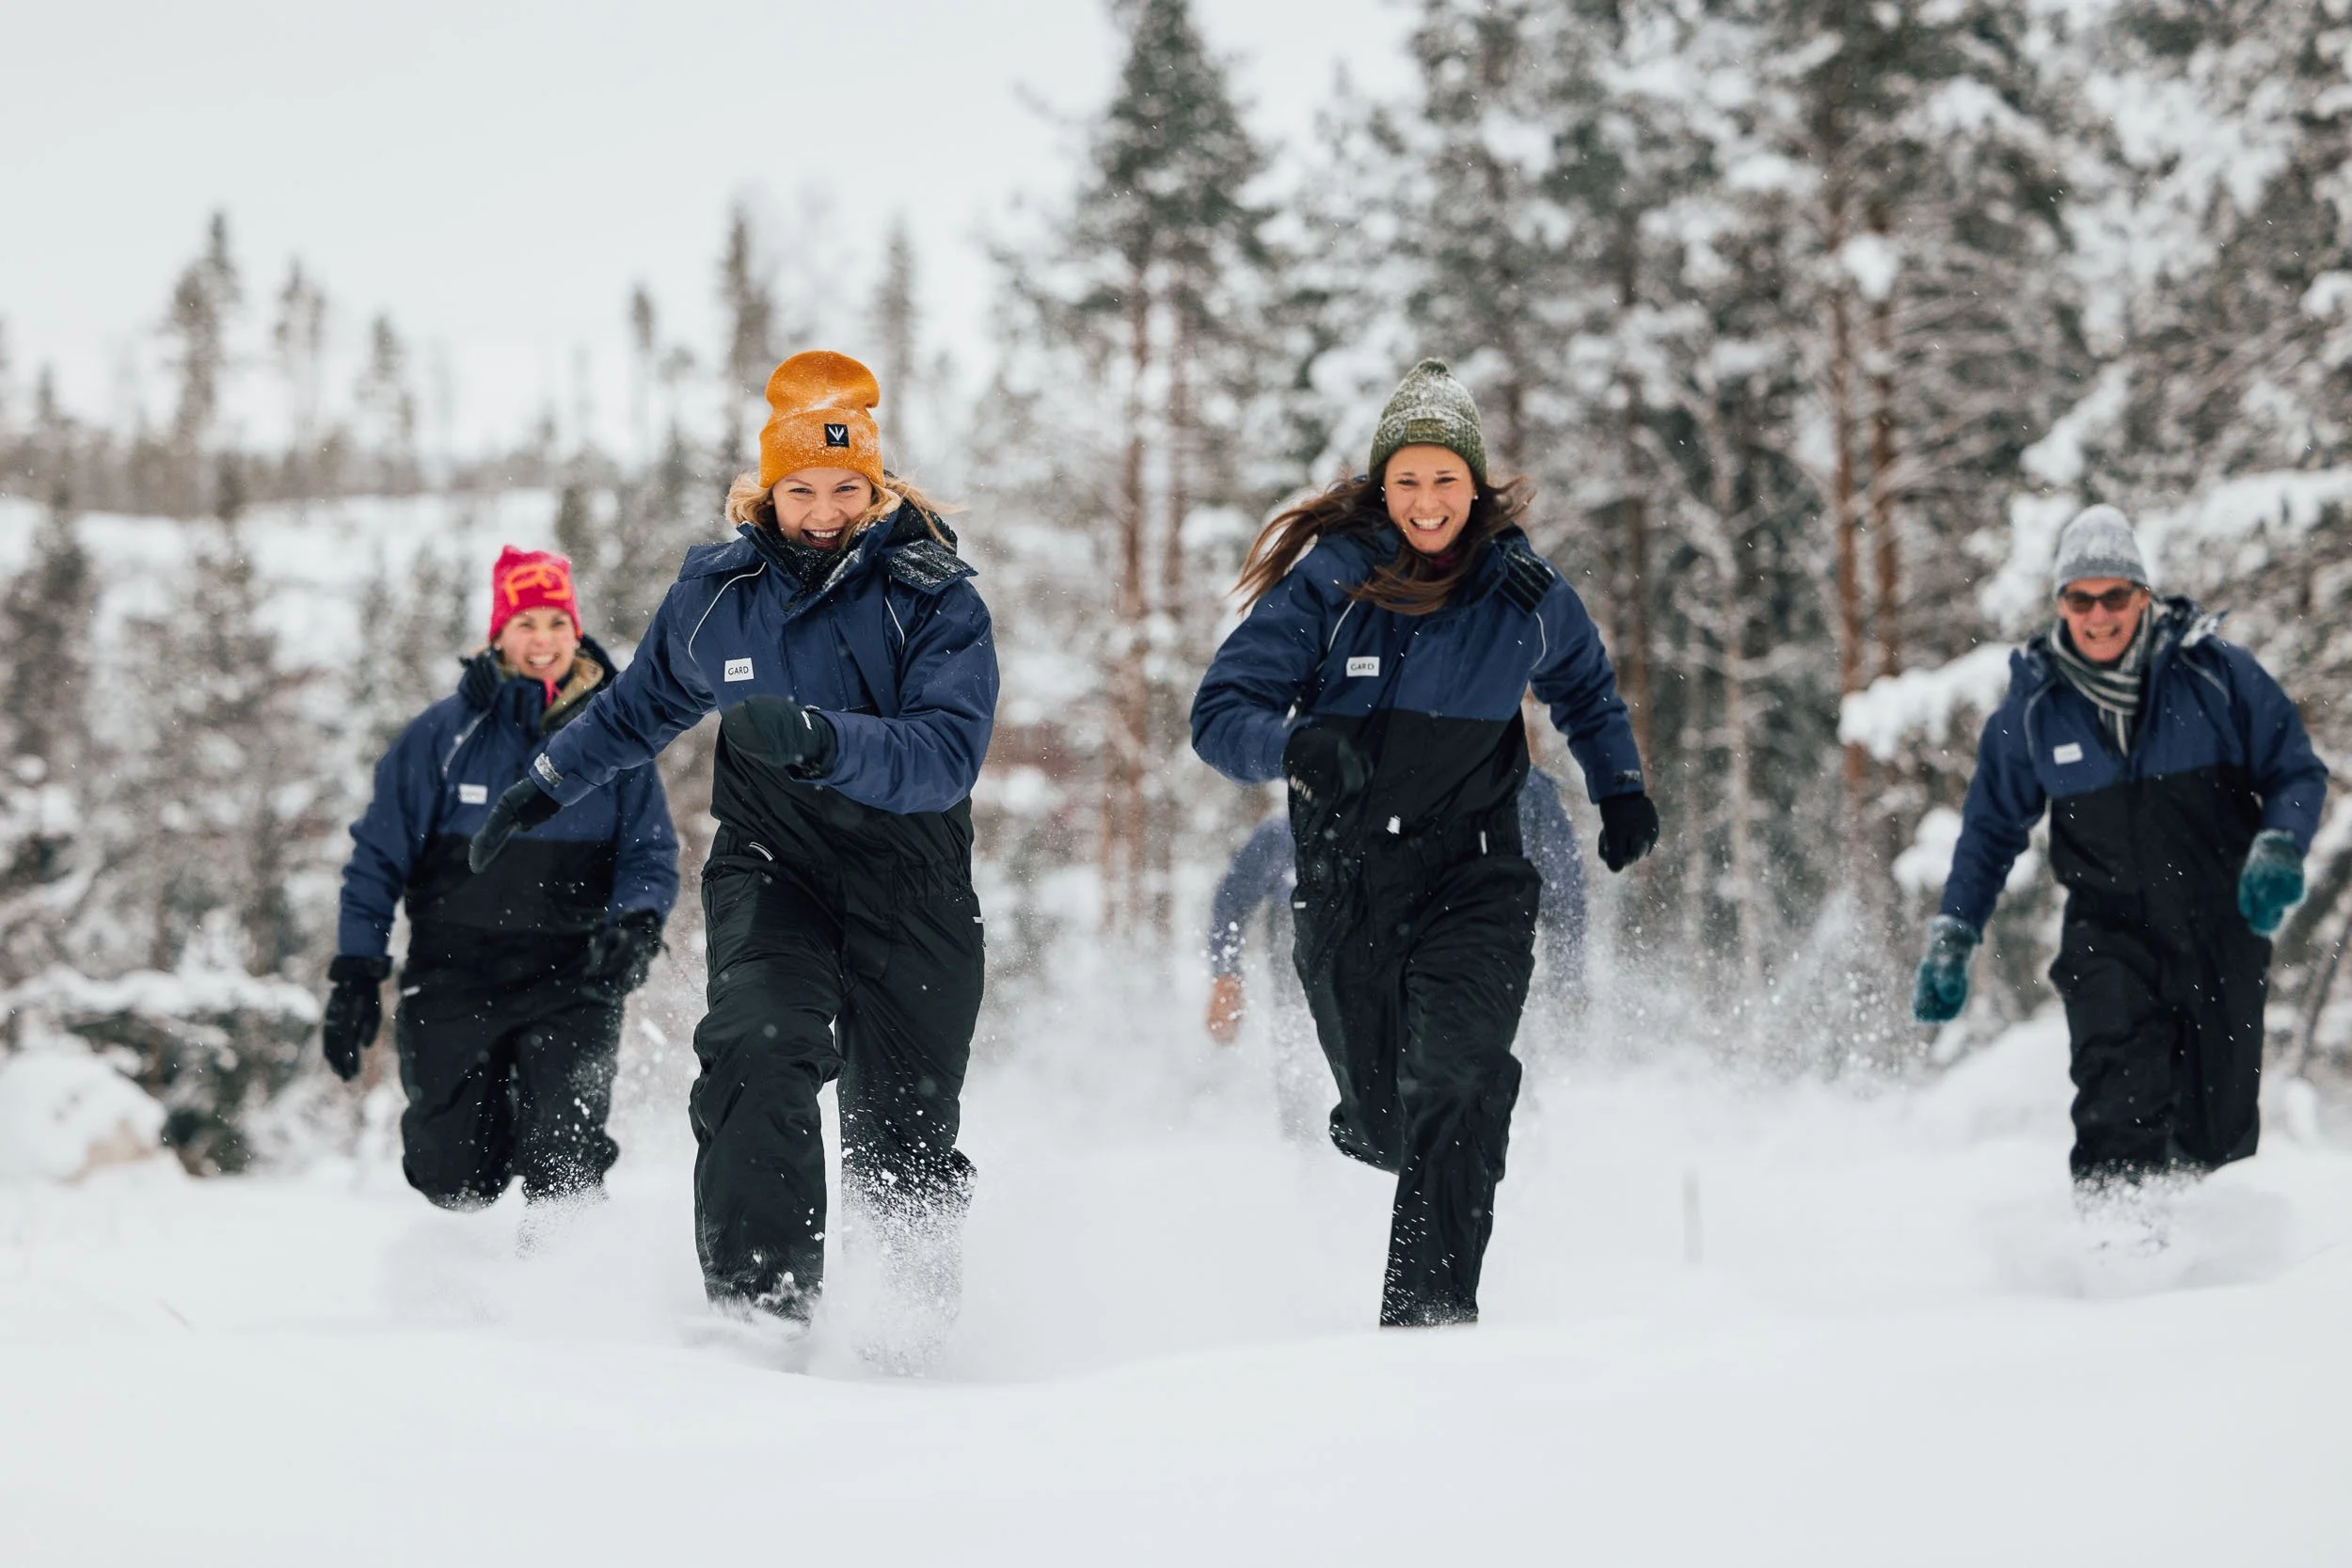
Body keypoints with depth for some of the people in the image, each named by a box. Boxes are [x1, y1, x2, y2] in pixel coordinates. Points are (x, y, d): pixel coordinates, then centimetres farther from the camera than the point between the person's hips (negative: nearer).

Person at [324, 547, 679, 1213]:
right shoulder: (444, 733, 0)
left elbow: (651, 853, 5)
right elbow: (379, 854, 4)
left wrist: (637, 924, -17)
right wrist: (355, 975, -1)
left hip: (573, 982, 0)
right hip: (456, 978, 0)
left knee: (562, 1163, -17)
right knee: (457, 1179, 4)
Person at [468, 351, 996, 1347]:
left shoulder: (935, 601, -9)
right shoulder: (716, 592, 3)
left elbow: (947, 755, -23)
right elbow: (642, 705, 24)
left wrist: (822, 739, -39)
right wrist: (545, 787, 33)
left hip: (911, 881, -2)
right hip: (769, 863, 2)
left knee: (900, 1136, 2)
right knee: (760, 1051, -26)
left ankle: (925, 1335, 23)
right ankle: (760, 1302, -27)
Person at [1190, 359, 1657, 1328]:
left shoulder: (1526, 593, 1)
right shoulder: (1327, 580, -6)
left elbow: (1585, 690, 25)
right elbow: (1220, 712, -10)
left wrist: (1620, 790, 17)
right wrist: (1298, 746, -30)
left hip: (1474, 881, 0)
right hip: (1347, 884, 0)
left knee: (1454, 1084, -24)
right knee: (1384, 1126, 9)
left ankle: (1431, 1312, -24)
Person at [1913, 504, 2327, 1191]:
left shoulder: (2215, 673, -6)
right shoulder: (2033, 706, 1)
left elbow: (2296, 770, 4)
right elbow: (1992, 826, 14)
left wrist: (2278, 850, -16)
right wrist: (1951, 939, 9)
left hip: (2224, 928, 0)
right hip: (2110, 933, 0)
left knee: (2219, 1134, 6)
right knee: (2122, 1104, -25)